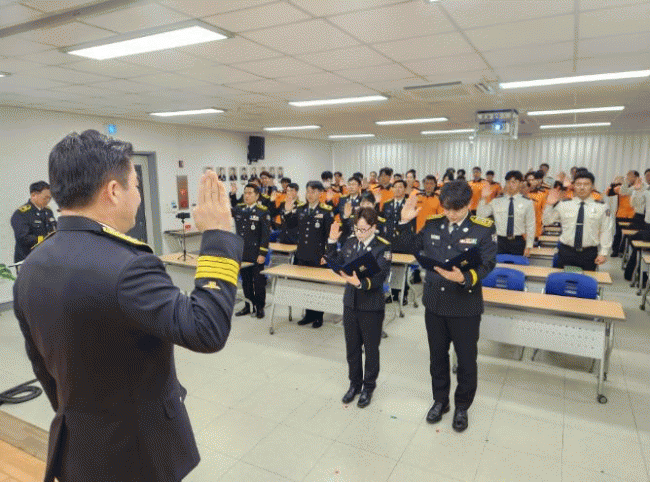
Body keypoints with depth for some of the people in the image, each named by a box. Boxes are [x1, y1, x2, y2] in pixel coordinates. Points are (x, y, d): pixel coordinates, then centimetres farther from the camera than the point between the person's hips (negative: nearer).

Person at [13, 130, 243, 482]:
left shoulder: (31, 268, -3)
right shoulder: (125, 267, -31)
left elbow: (42, 365, 7)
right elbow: (206, 330, -34)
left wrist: (76, 419, 21)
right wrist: (218, 235, -29)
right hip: (137, 449, -6)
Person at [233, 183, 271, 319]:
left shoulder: (263, 211, -7)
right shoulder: (238, 209, 9)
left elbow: (266, 234, -10)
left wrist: (263, 253, -14)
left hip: (256, 255, -5)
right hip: (242, 253, 5)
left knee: (258, 282, 4)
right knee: (246, 281, 14)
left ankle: (260, 307, 17)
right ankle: (248, 306, 26)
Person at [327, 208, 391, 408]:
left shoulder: (383, 247, -15)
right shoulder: (350, 242, 2)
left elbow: (380, 276, -24)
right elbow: (336, 264, 7)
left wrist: (361, 282, -39)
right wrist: (332, 242, -3)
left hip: (371, 307, -5)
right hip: (350, 303, 5)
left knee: (371, 348, 12)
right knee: (352, 347, 17)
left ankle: (368, 386, 31)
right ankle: (355, 383, 36)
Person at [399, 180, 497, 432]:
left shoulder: (484, 228, -10)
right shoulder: (432, 223, -1)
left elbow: (487, 263, -15)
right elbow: (413, 247, 9)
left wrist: (465, 278, -33)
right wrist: (406, 223, -4)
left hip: (465, 305, -3)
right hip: (434, 301, 3)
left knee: (466, 359, 12)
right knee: (437, 355, 18)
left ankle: (462, 406, 34)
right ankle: (440, 400, 38)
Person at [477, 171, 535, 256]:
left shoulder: (527, 202, 3)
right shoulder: (496, 201, 5)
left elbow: (531, 226, 4)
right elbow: (480, 215, 0)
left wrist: (528, 247, 0)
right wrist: (484, 198, -11)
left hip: (518, 242, -1)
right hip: (500, 242, 1)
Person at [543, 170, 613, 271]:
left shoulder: (601, 207, 2)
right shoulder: (564, 205, 2)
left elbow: (606, 231, 4)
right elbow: (547, 221, 6)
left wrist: (603, 253, 0)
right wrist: (550, 205, -10)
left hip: (589, 254, 0)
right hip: (566, 251, 0)